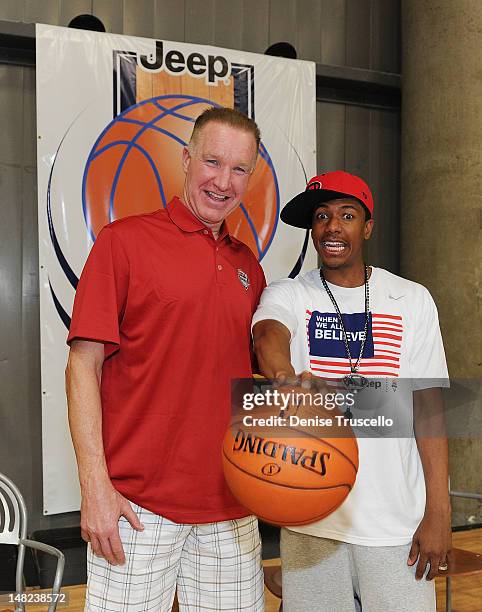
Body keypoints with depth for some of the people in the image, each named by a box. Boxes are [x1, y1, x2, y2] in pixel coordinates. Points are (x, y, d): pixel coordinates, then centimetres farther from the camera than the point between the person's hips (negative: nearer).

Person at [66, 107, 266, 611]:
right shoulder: (125, 240, -4)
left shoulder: (247, 264, 11)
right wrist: (95, 486, -13)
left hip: (233, 506, 5)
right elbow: (83, 365, -7)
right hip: (139, 504, -4)